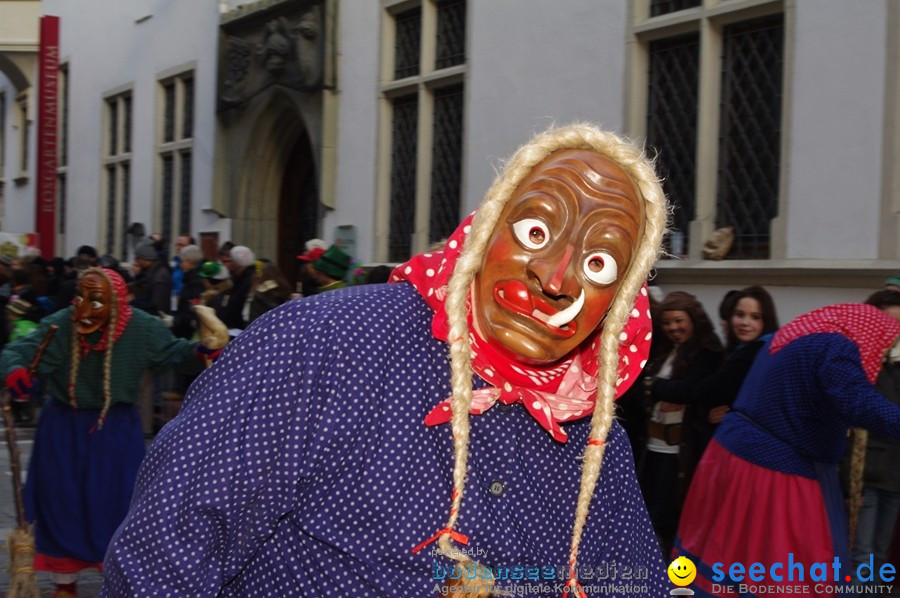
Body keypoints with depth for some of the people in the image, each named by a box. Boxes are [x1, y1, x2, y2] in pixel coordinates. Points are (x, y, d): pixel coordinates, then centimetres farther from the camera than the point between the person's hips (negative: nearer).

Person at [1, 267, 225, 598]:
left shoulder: (141, 328, -16)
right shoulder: (58, 325, -21)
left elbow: (173, 350, -3)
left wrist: (201, 352, -24)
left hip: (116, 428, 0)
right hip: (63, 427, 0)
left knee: (117, 501, 9)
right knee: (61, 502, 9)